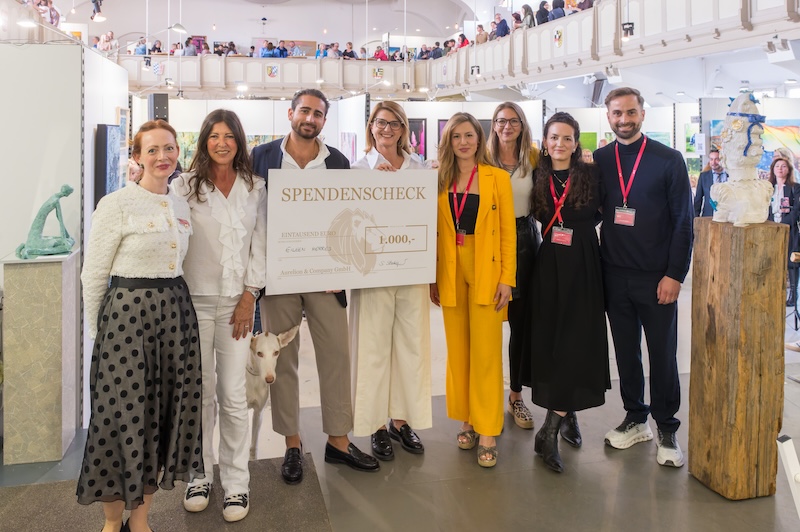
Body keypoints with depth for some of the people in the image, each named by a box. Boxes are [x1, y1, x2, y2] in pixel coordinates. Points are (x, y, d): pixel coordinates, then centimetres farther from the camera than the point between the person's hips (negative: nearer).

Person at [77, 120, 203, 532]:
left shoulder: (181, 206, 10)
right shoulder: (115, 205, -8)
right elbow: (93, 275, -4)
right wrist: (98, 333, 1)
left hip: (176, 312, 6)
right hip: (128, 313, -6)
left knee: (167, 413, 9)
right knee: (124, 413, 1)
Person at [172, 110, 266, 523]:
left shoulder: (255, 188, 8)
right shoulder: (185, 185, 4)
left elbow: (259, 244, 6)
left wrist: (249, 297, -2)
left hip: (236, 301, 1)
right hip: (194, 299, 0)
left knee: (233, 395, 0)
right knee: (200, 392, 5)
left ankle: (236, 483, 11)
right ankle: (200, 475, 22)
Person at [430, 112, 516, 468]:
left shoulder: (498, 178, 1)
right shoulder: (439, 180, 8)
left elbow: (508, 231, -1)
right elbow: (433, 232, 8)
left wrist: (507, 278, -8)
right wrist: (433, 277, 2)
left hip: (486, 272, -2)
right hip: (450, 273, 3)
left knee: (486, 351, -2)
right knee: (457, 349, 8)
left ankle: (487, 430, 6)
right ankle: (466, 420, 21)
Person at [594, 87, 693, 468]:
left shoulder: (669, 160, -3)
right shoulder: (598, 161, 5)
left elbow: (683, 221, -4)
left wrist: (674, 275, -9)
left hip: (657, 276, -2)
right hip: (614, 275, 3)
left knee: (663, 352, 5)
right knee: (626, 349, 12)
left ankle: (666, 428, 20)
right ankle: (636, 419, 27)